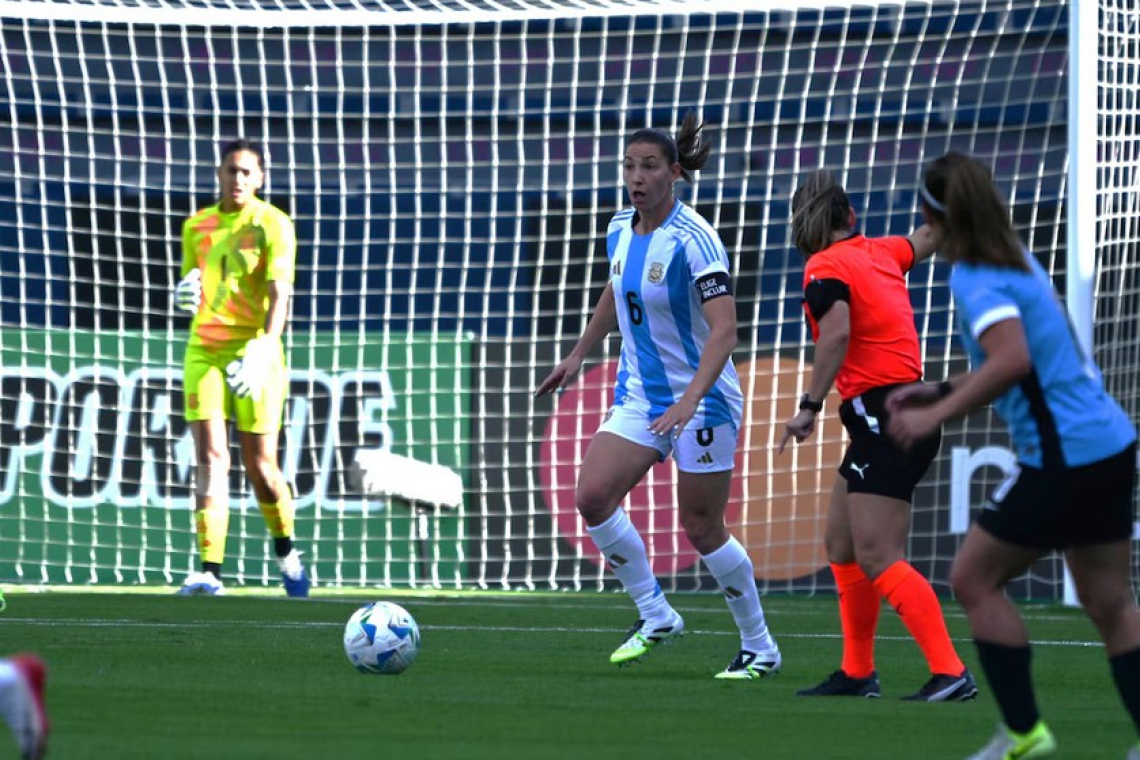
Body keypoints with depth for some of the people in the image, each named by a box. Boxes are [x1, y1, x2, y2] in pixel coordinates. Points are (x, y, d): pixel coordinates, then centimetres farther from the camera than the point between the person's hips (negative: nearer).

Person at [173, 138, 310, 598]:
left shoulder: (273, 225, -5)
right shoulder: (197, 226, 11)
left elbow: (279, 295, -15)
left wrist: (263, 349, -30)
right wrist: (186, 292, -3)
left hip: (253, 354, -3)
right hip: (204, 351, 3)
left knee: (259, 465, 2)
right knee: (210, 457, -11)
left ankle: (286, 552, 28)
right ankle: (210, 571, -18)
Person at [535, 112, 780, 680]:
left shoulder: (694, 240, -20)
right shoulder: (620, 229, 2)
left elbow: (724, 329, -28)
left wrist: (690, 400, -39)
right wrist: (578, 355, 26)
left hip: (702, 398, -7)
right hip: (639, 393, 7)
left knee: (701, 527, -2)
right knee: (592, 495, -11)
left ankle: (760, 649, 16)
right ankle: (655, 615, 5)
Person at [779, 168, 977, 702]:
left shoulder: (825, 267, -8)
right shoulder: (880, 253, 14)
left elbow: (837, 334, -24)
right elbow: (929, 237, 33)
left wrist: (809, 407, -23)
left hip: (884, 416, -9)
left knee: (878, 557, -14)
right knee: (841, 545, 16)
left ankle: (951, 673, -22)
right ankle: (857, 673, 21)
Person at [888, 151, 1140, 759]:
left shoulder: (977, 280, -15)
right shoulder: (1016, 260, 14)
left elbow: (1013, 360, -32)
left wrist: (935, 417, -28)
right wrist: (942, 391, 19)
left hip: (1065, 458, -9)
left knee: (973, 579, 3)